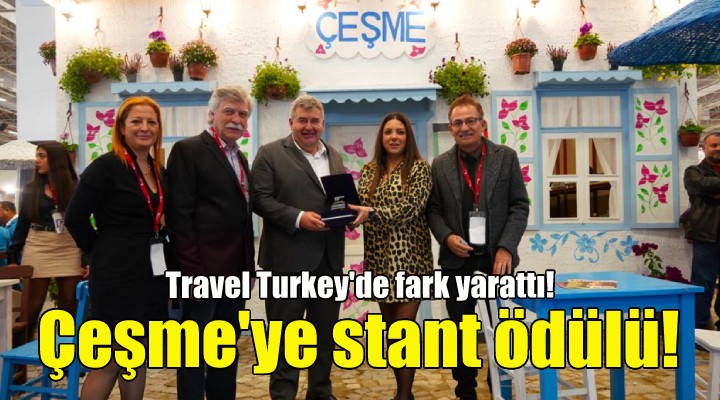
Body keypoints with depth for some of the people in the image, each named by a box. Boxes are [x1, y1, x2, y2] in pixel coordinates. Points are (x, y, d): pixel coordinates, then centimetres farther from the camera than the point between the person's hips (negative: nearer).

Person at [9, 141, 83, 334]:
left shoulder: (75, 188, 2)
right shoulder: (30, 189, 7)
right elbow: (22, 224, 8)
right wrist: (12, 256, 1)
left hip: (69, 249, 0)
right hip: (38, 248, 1)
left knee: (68, 303, 5)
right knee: (33, 304, 3)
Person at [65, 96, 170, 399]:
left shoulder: (159, 171, 10)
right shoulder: (106, 166, -11)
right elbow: (75, 218, -12)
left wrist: (157, 250, 5)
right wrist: (103, 253, -3)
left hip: (151, 274, 7)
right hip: (118, 274, -7)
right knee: (110, 362, 1)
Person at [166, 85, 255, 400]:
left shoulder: (240, 158, 16)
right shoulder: (188, 150, -8)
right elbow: (179, 214, -14)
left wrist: (249, 265, 11)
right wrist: (193, 270, -18)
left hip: (234, 271, 8)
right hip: (203, 270, -8)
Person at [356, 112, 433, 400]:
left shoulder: (419, 168, -5)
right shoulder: (369, 171, 9)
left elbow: (409, 210, -16)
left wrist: (371, 213, -24)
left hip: (409, 257, -5)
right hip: (379, 257, 5)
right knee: (390, 327, 13)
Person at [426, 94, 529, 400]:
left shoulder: (506, 157, 1)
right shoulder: (440, 165, 4)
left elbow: (519, 205, -2)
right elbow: (433, 209, 6)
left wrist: (506, 247, -12)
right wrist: (447, 237, -13)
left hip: (496, 257, -1)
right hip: (457, 259, 1)